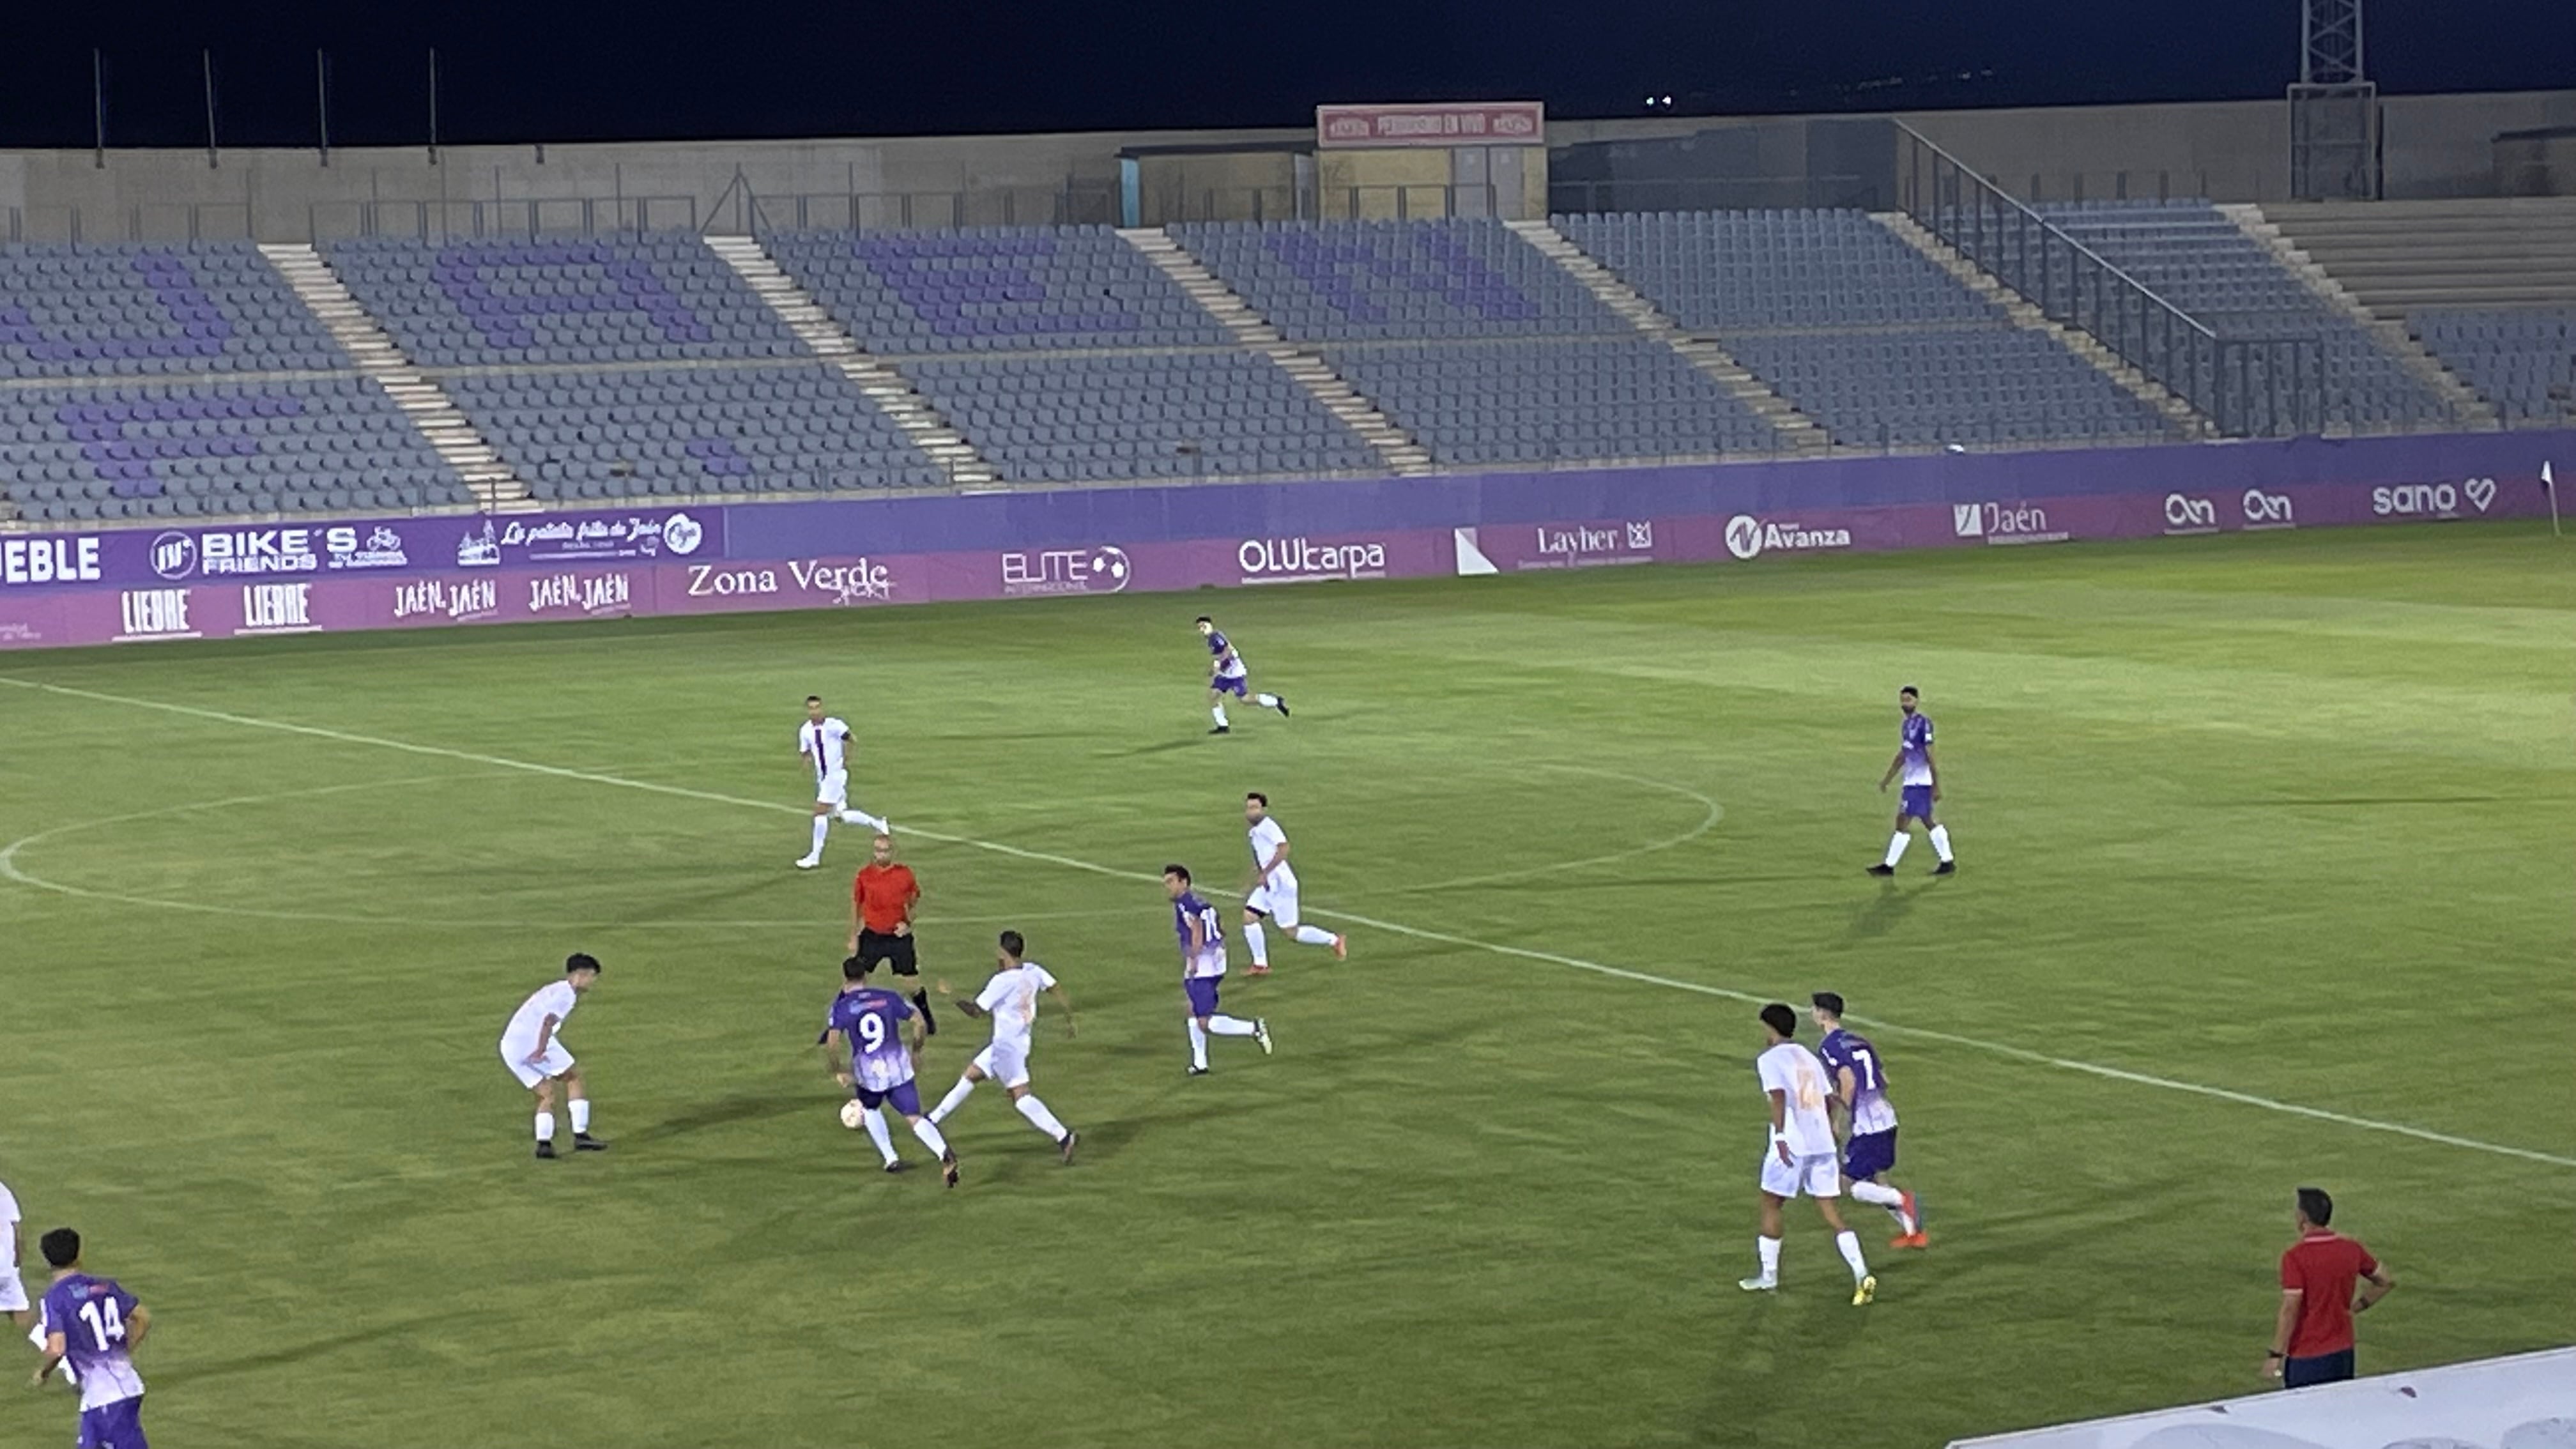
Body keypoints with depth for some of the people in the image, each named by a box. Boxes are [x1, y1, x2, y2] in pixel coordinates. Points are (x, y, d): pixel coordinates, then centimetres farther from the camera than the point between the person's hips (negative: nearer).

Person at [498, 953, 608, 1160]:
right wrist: (541, 1051, -23)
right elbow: (549, 1021, -19)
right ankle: (580, 1136, 2)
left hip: (509, 1047, 9)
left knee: (546, 1095, 15)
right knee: (574, 1078, 6)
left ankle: (544, 1143, -1)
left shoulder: (553, 990, 27)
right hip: (532, 1041, -9)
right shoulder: (567, 993, -3)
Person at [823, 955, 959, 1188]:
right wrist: (914, 1051, 22)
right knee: (915, 1118, -1)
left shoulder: (841, 1007, -1)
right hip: (899, 1067, 1)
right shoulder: (889, 998, 6)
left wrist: (837, 1073, 1)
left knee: (869, 1108, 30)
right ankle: (944, 1155, -25)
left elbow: (831, 1044, -12)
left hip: (868, 1072, -1)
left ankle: (890, 1159, 29)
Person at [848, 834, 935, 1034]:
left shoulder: (905, 874, -7)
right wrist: (854, 937, 4)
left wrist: (908, 923, -8)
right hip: (871, 936, 0)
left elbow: (915, 901, 8)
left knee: (913, 981, 6)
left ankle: (928, 1022, 27)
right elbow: (856, 904, 5)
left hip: (899, 937, 0)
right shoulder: (864, 875, -6)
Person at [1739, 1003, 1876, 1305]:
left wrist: (1780, 1137, -25)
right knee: (1831, 1212, 4)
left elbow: (1779, 1097, -17)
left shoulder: (1769, 1059, -2)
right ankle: (1861, 1274, -11)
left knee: (1770, 1203, 12)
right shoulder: (1809, 1058, 20)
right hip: (1823, 1142, 6)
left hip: (1792, 1144, -6)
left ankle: (1769, 1275, 18)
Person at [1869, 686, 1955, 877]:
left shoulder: (1924, 723, -15)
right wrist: (1886, 779, 24)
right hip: (1911, 781, 9)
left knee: (1902, 822, -7)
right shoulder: (1906, 724, 13)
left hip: (1920, 782, -9)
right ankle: (1947, 862, 18)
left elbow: (1930, 757, -17)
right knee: (1928, 822, 13)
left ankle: (1889, 866, -3)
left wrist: (1936, 787, -17)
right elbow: (1902, 756, 22)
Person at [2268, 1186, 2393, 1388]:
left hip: (2306, 1358, -6)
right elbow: (2386, 1282, 13)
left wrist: (2276, 1354, -13)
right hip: (2343, 1353, 6)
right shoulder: (2352, 1250, 1)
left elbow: (2290, 1310, -19)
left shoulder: (2295, 1257, -18)